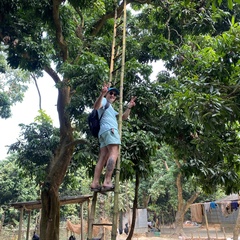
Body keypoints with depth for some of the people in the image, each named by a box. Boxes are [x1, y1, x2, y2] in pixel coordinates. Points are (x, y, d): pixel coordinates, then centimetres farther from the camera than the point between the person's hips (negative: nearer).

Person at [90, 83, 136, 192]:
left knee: (103, 157, 0)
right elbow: (96, 106, -13)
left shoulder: (111, 109, 39)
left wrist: (129, 107, 22)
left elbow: (123, 117, 35)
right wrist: (102, 94, -28)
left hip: (103, 132, 10)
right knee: (114, 153, -21)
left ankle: (95, 183, -6)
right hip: (109, 129, -10)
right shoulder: (104, 101, 11)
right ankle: (107, 182, -32)